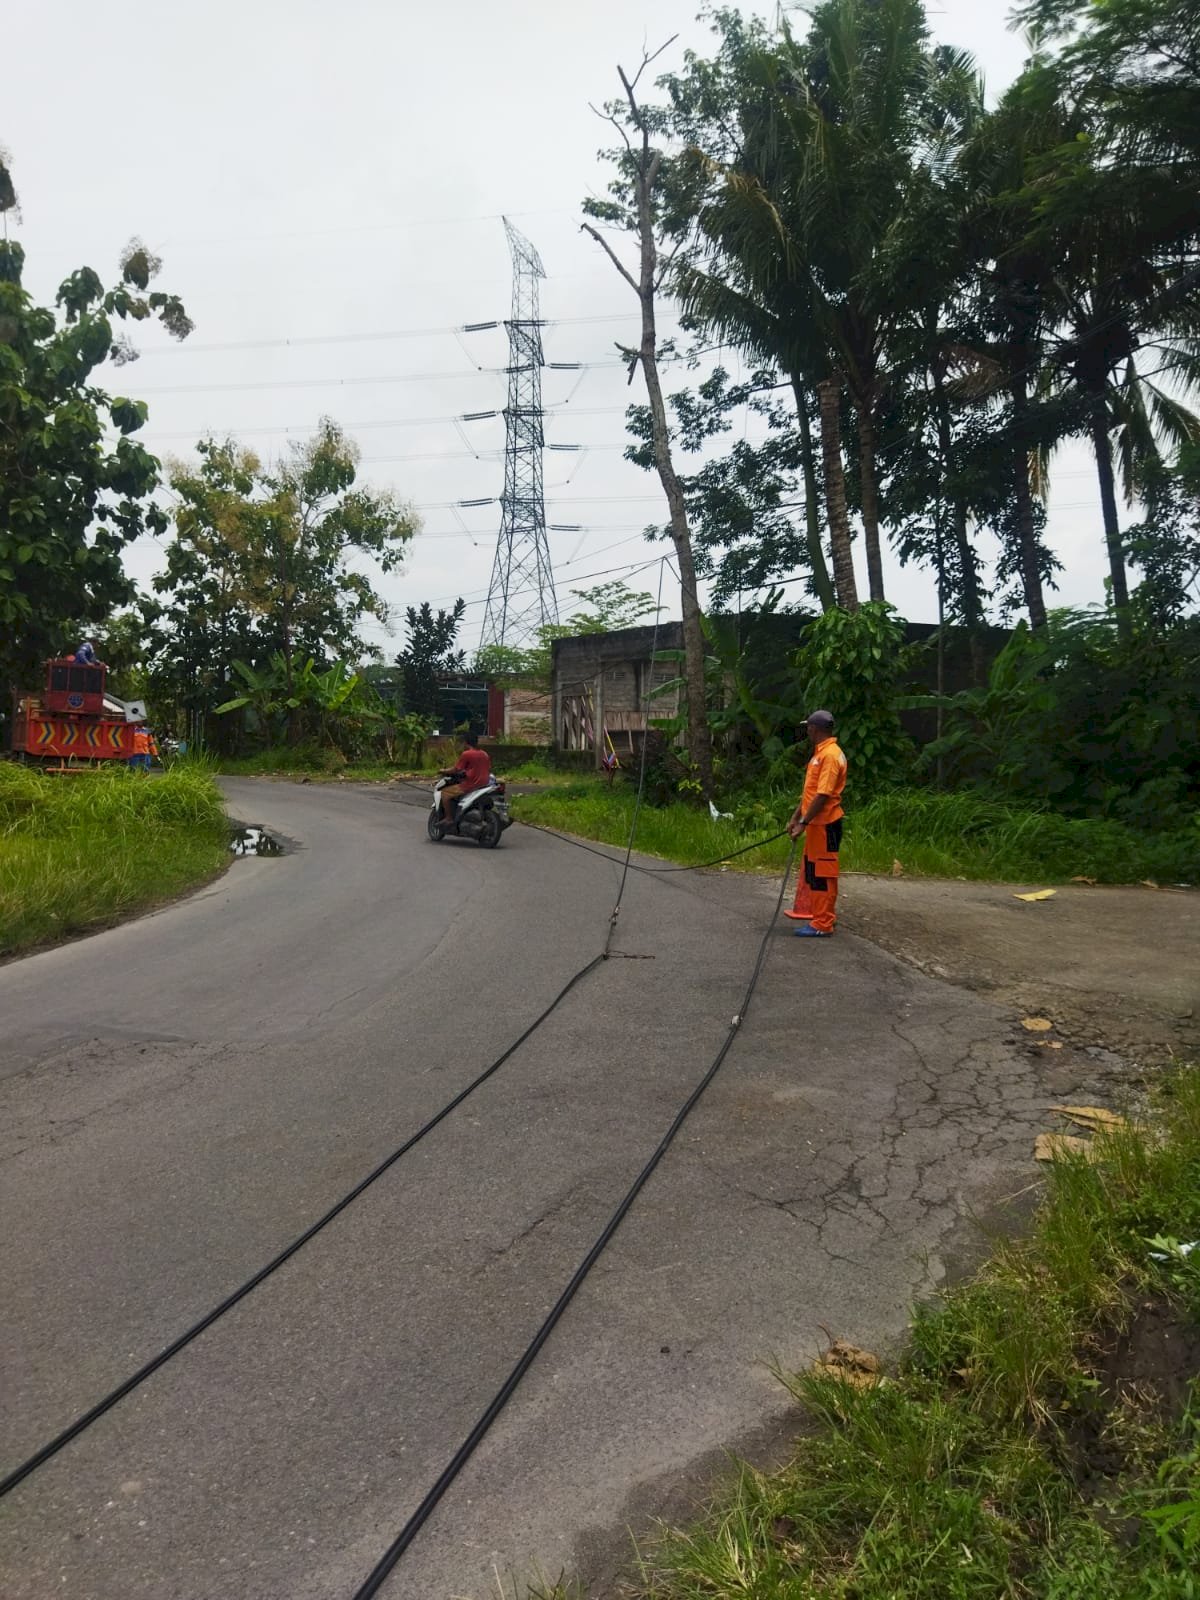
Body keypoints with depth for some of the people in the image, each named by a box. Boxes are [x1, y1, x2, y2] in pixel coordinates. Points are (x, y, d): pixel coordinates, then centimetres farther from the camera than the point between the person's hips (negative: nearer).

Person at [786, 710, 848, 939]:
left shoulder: (830, 755, -18)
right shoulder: (820, 754, 15)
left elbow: (823, 795, -22)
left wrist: (804, 823, -21)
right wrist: (796, 817, 19)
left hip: (825, 824, -10)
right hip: (817, 824, 10)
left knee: (822, 874, -4)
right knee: (813, 872, 15)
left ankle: (822, 925, 2)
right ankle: (822, 917, 24)